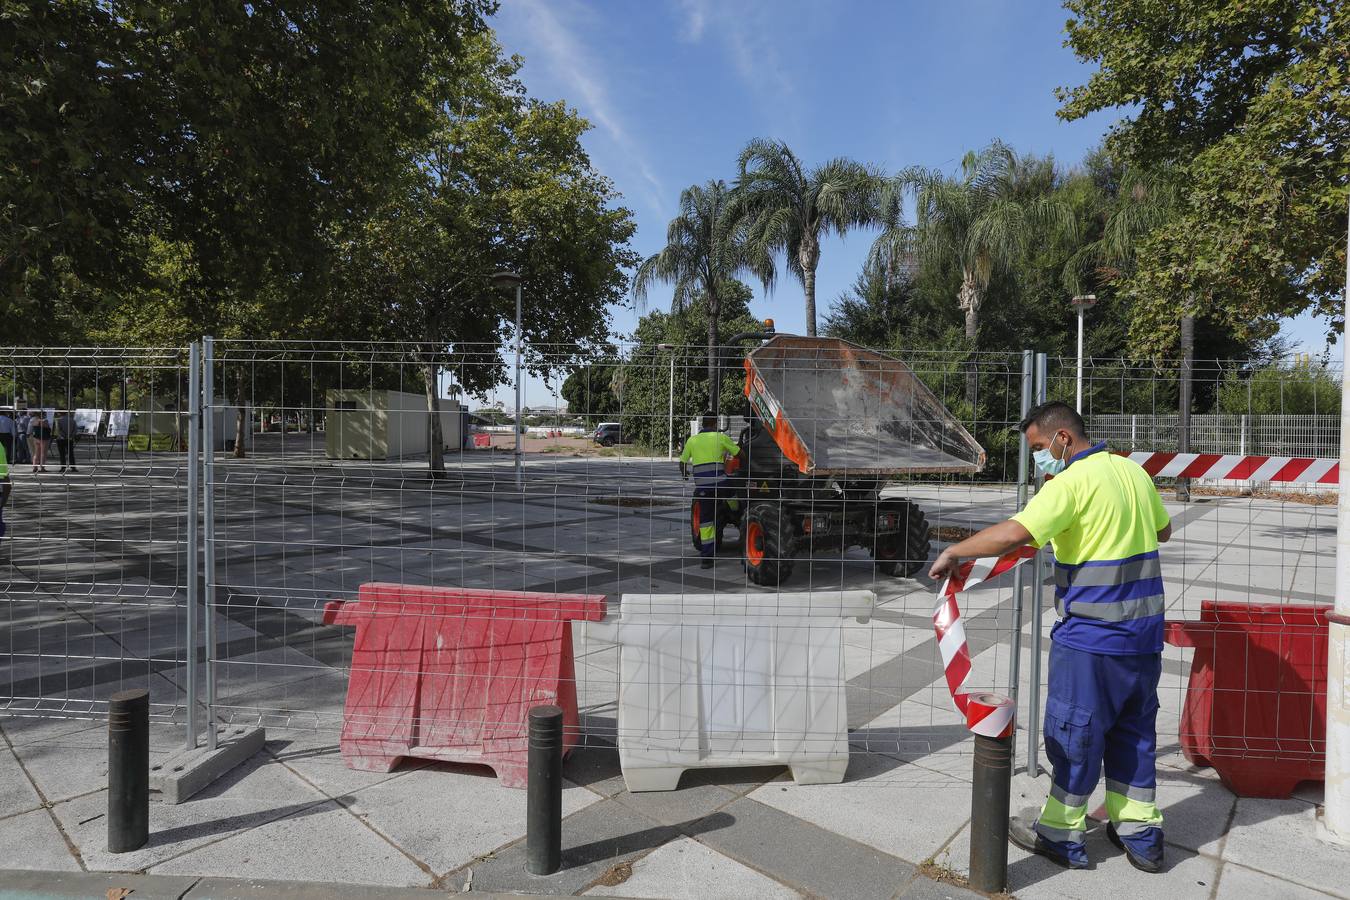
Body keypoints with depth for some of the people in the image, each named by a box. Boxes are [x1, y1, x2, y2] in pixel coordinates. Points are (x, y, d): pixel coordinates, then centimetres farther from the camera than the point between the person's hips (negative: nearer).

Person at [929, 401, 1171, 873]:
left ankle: (1061, 834, 19)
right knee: (1133, 730, 19)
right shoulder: (1135, 471, 8)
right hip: (1144, 633, 8)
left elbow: (1012, 534, -29)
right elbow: (1163, 530, 24)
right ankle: (1140, 833, 29)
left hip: (1093, 637, -8)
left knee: (1074, 732, 6)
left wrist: (954, 552, -18)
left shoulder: (1073, 482, -18)